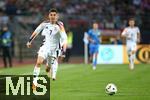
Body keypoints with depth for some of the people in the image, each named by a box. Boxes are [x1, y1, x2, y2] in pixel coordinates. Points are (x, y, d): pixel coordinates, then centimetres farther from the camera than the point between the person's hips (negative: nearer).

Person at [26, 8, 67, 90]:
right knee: (38, 62, -19)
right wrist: (30, 41, 15)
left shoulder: (59, 26, -17)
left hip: (55, 48, -2)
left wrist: (63, 52, -34)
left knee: (48, 68, 5)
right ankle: (34, 81, -16)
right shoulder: (45, 24, -4)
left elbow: (64, 39, -24)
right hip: (46, 46, 2)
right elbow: (36, 31, 13)